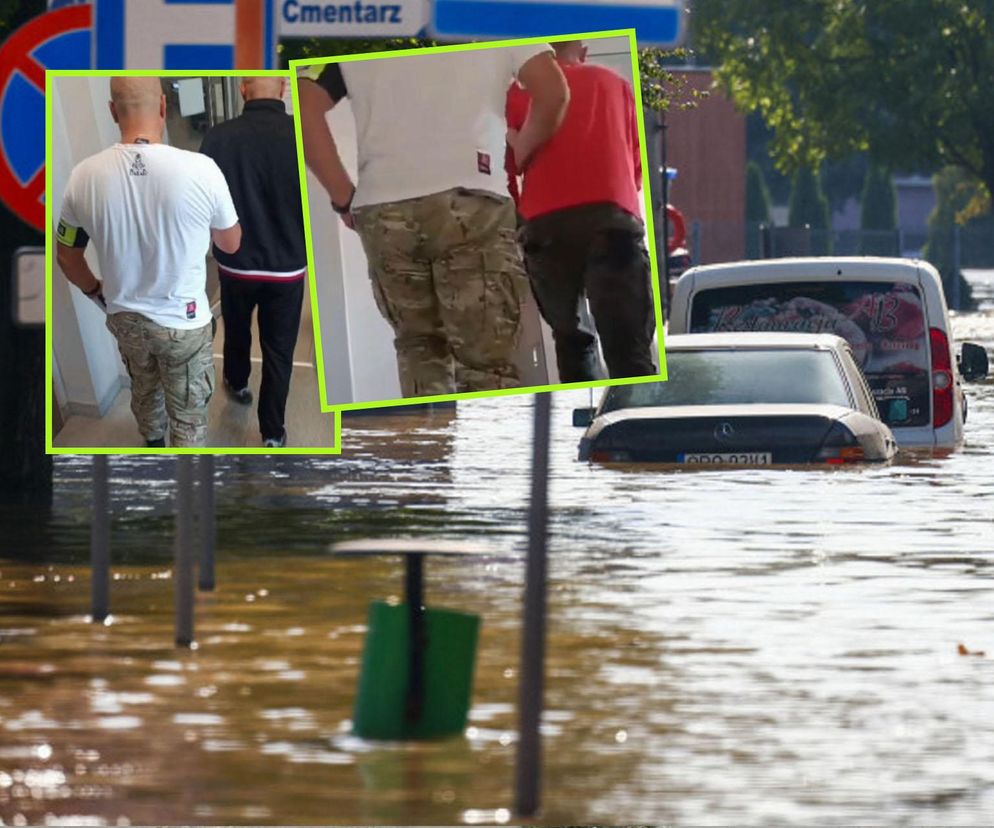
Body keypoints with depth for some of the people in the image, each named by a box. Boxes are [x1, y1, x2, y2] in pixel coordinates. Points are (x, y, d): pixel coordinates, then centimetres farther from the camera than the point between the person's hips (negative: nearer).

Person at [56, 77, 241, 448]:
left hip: (124, 317, 4)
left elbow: (66, 255, -1)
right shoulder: (201, 170, -27)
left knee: (144, 390, 30)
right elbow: (230, 244, -7)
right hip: (183, 321, -4)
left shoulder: (84, 176, -18)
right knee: (188, 415, 15)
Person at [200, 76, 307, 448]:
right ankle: (272, 431, 20)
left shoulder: (220, 137, -19)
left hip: (236, 261, 1)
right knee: (279, 349, 14)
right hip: (287, 265, -1)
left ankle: (237, 382, 53)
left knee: (237, 328, 29)